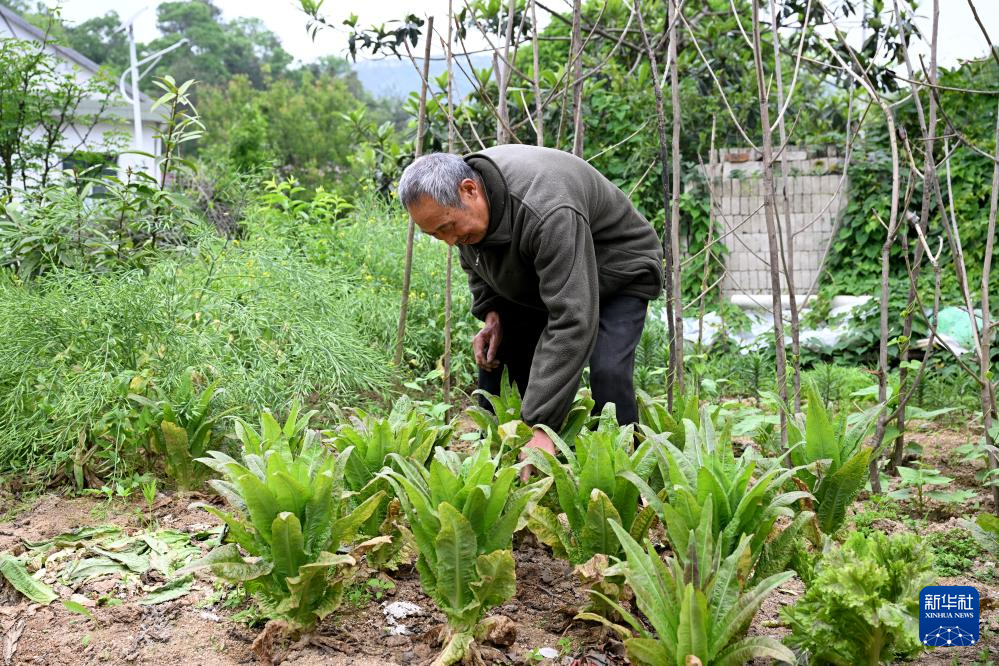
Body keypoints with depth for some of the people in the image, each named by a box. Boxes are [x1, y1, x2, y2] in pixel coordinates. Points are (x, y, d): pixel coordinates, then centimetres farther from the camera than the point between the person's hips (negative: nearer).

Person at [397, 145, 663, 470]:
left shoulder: (547, 212, -43)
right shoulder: (455, 206, -17)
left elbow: (571, 321, -47)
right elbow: (476, 263, 7)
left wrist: (541, 426, -49)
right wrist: (491, 313, -13)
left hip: (619, 272, -7)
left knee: (607, 371, -27)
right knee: (494, 353, -2)